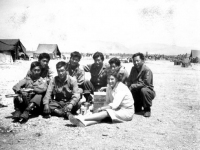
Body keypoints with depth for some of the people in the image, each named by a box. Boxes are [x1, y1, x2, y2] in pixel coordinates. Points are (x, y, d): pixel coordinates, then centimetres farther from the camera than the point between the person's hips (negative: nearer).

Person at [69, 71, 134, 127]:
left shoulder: (121, 88, -18)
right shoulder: (109, 87, 5)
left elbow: (114, 105, -27)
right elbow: (107, 102, 2)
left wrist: (101, 108, -23)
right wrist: (103, 108, -18)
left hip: (127, 112, -6)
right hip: (116, 110, 6)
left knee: (106, 112, -30)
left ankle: (82, 118, -43)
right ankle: (85, 122, -48)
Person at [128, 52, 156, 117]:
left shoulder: (147, 70, -19)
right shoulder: (133, 69, 3)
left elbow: (145, 83, -27)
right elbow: (130, 80, 4)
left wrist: (133, 86, -29)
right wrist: (129, 87, -18)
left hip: (148, 91, -6)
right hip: (137, 92, 6)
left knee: (143, 90, -35)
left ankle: (147, 109, -12)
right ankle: (137, 107, 11)